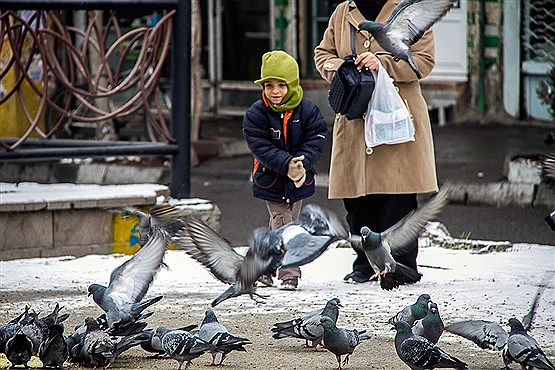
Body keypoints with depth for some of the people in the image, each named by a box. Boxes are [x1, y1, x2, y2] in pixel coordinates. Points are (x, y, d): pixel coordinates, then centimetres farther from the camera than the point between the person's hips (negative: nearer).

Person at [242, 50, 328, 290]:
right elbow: (261, 148, -17)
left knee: (283, 224, 11)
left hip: (299, 180, 2)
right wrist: (286, 165, -29)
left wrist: (302, 163, -26)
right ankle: (289, 274, 1)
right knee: (282, 226, -3)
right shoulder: (255, 114, -11)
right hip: (270, 179, -2)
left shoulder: (308, 111, -7)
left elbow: (315, 142, -9)